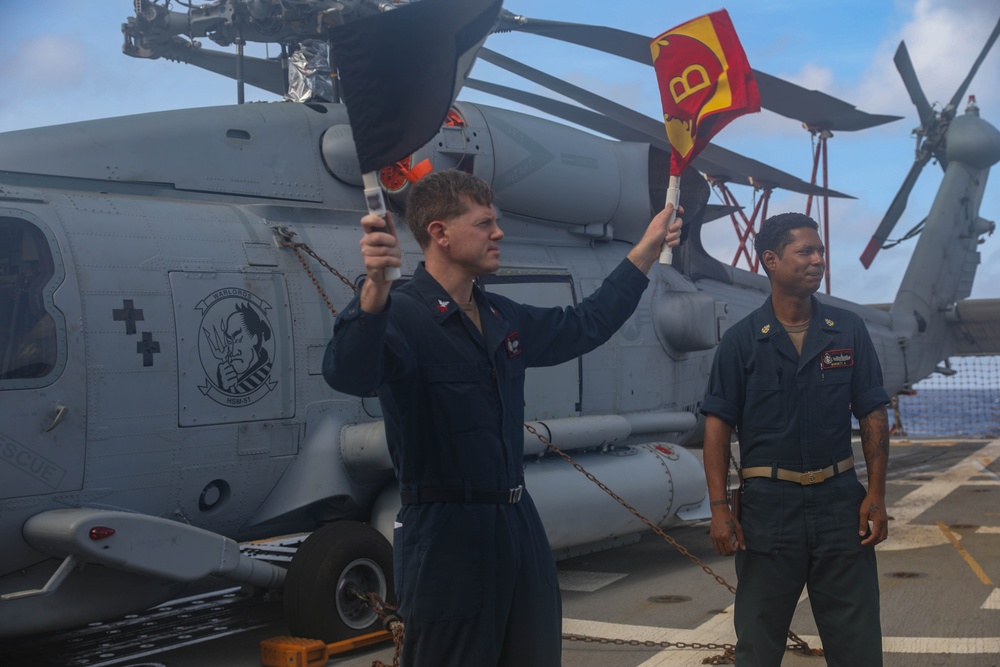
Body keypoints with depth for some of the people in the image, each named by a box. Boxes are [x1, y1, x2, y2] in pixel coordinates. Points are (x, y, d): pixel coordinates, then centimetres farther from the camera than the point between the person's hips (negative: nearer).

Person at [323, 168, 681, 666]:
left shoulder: (503, 319, 11)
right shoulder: (402, 316, -16)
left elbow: (585, 326, 26)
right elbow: (348, 375, -36)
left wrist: (646, 250, 29)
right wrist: (374, 289, -55)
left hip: (519, 526, 8)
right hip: (445, 536, -8)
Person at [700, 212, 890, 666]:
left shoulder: (849, 330, 4)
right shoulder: (742, 339, -1)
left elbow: (873, 416, 5)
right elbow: (718, 425, -2)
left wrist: (876, 494, -3)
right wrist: (719, 508, -9)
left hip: (839, 499, 2)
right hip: (768, 504, -1)